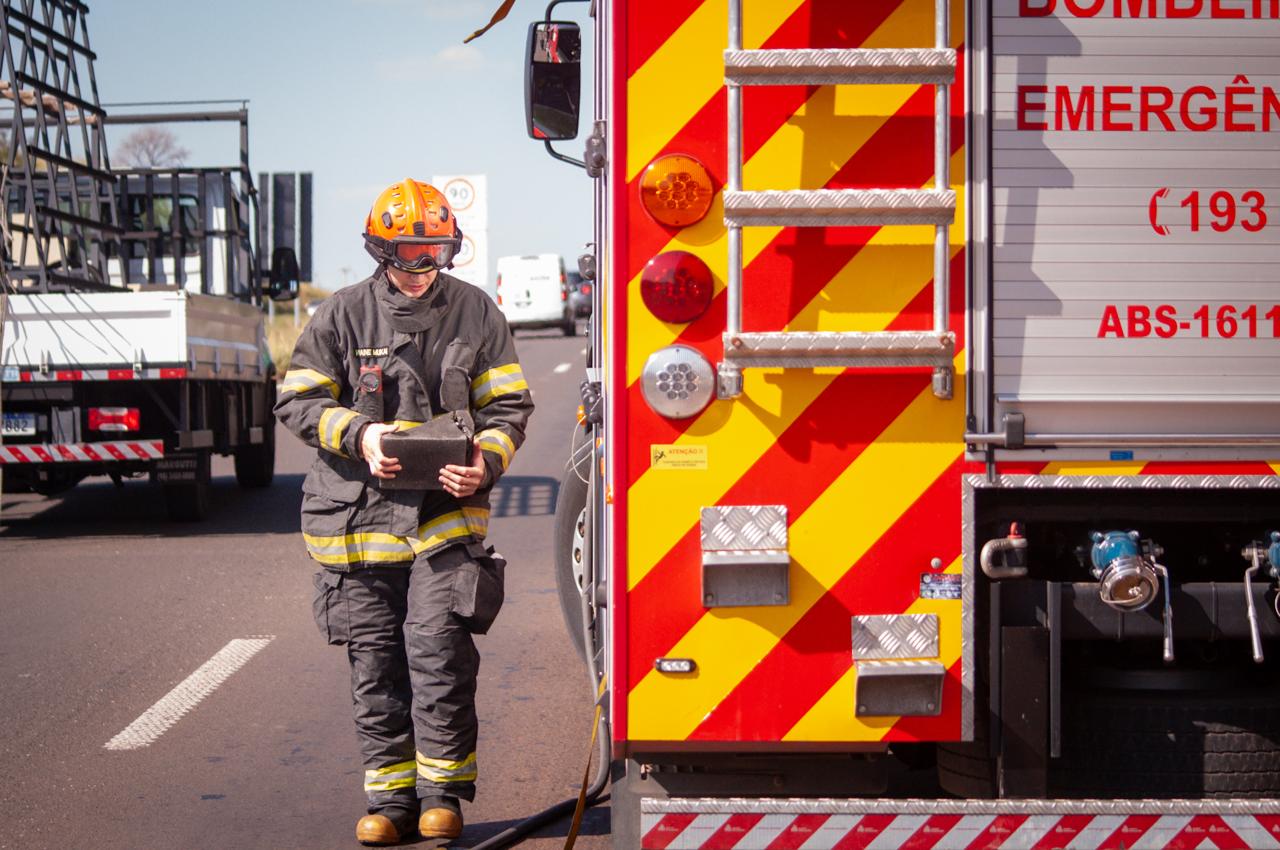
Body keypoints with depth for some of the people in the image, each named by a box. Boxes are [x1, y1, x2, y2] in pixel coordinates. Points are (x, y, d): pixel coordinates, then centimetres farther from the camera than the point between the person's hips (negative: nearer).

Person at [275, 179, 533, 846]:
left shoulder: (475, 312, 6)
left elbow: (508, 406, 8)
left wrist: (486, 460, -12)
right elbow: (297, 401, 4)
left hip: (446, 514, -1)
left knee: (438, 650, -10)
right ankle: (390, 796, 17)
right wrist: (359, 434, -13)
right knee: (375, 665, 6)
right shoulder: (343, 315, 3)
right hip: (359, 515, 1)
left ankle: (442, 791, 5)